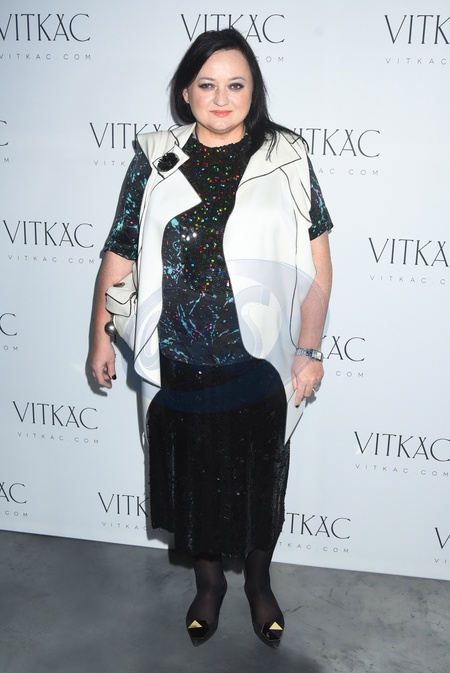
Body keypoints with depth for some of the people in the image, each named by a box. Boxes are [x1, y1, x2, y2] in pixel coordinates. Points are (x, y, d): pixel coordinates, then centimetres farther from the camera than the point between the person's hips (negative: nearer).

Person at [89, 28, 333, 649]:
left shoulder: (286, 158, -4)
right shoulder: (156, 160, -1)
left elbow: (317, 263, -3)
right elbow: (119, 254, 3)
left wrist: (309, 350, -5)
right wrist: (100, 336, 5)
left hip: (262, 360, -1)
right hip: (179, 361, 1)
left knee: (260, 476, 15)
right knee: (192, 475, 16)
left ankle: (258, 580, 42)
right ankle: (209, 579, 42)